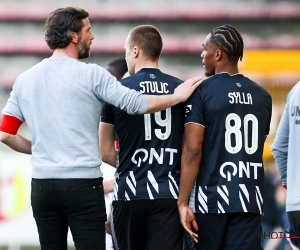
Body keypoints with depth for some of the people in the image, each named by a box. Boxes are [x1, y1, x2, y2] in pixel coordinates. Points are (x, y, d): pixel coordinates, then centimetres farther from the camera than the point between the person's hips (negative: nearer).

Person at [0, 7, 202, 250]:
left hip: (42, 184, 5)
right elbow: (136, 103, -9)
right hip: (83, 183, -5)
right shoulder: (91, 75, -6)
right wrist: (178, 96, 4)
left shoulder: (25, 79, 8)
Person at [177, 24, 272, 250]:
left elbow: (192, 150, -12)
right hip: (250, 199, 3)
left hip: (211, 198, -3)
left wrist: (183, 202, -12)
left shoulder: (202, 92, -6)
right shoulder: (262, 96, 10)